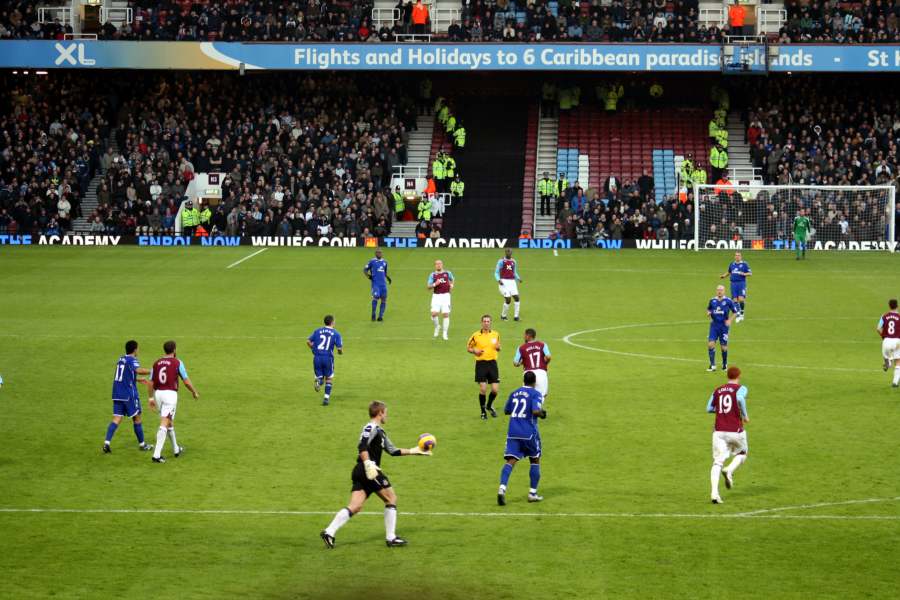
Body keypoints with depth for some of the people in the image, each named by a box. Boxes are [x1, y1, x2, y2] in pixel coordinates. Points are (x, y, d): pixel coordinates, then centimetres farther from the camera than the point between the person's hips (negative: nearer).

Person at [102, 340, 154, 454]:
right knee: (136, 418, 7)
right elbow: (139, 370, -30)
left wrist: (138, 379, 35)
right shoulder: (132, 360, -9)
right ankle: (141, 444, 17)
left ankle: (107, 442, -16)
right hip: (129, 394, -6)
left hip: (117, 394, 6)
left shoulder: (121, 359, 14)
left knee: (117, 419, 1)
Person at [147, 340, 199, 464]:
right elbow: (186, 381, -3)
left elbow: (151, 383, 9)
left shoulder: (156, 363, 9)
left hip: (158, 393, 5)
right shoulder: (177, 362, -4)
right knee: (164, 424, -9)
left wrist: (151, 398, 17)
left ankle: (176, 449, 35)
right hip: (170, 393, -5)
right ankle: (157, 454, -19)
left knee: (169, 422, 23)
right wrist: (194, 392, 12)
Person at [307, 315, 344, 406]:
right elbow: (339, 348, -7)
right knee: (329, 379, 16)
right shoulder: (336, 334, -2)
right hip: (328, 358, -2)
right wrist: (341, 352, 17)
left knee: (320, 377, 16)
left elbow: (308, 341, 0)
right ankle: (326, 397, 9)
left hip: (317, 358, 2)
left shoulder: (318, 331, 6)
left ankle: (318, 381, -21)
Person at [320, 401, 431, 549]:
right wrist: (368, 464, -31)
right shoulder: (371, 427, -7)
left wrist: (414, 451, 30)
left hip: (360, 472, 9)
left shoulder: (380, 431, 25)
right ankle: (391, 538, 7)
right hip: (369, 471, -9)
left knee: (355, 507, -1)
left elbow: (392, 450, 30)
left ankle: (329, 532, -14)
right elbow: (362, 446, -21)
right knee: (391, 498, 4)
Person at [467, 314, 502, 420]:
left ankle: (489, 406, 27)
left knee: (495, 389, -2)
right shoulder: (476, 335, -2)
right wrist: (474, 351, -13)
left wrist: (498, 347, -4)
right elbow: (468, 348, 9)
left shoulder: (496, 334, 6)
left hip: (492, 363, 2)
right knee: (483, 389, -7)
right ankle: (483, 411, 12)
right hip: (481, 363, -2)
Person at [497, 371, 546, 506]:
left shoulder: (514, 393, 12)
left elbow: (506, 411, 21)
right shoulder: (536, 394, -4)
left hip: (513, 432, 3)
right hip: (529, 433, -3)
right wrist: (542, 414, 2)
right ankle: (532, 493, 16)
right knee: (535, 460, 17)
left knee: (511, 461, -6)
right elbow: (535, 411, -19)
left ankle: (502, 489, -29)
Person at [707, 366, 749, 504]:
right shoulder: (741, 388, 0)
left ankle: (714, 492, -17)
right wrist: (745, 416, -9)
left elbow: (709, 408, 15)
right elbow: (740, 399, -21)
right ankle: (730, 471, -5)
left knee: (717, 462, 0)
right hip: (735, 431, -3)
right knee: (742, 454, 24)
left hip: (719, 431, 3)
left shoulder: (717, 391, 12)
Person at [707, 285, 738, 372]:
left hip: (724, 326, -2)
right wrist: (708, 313, -2)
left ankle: (725, 364, 25)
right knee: (711, 344, -11)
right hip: (714, 325, 2)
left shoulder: (728, 301, -5)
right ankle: (712, 365, -6)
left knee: (723, 347, 3)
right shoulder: (712, 300, 4)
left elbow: (735, 312, 3)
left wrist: (730, 320, -9)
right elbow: (708, 309, 20)